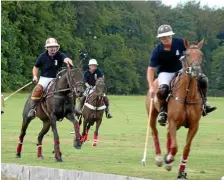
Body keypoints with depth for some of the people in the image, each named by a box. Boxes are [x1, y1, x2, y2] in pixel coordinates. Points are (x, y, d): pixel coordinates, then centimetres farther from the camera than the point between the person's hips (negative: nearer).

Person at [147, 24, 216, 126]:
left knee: (203, 79, -13)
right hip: (165, 73, -3)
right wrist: (151, 87, -30)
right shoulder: (157, 51, -21)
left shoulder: (179, 43, -15)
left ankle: (203, 105, 2)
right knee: (163, 90, -35)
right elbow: (151, 69, -20)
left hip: (181, 70, 3)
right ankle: (163, 110, -8)